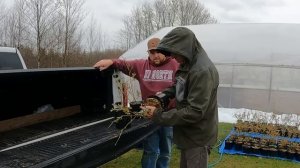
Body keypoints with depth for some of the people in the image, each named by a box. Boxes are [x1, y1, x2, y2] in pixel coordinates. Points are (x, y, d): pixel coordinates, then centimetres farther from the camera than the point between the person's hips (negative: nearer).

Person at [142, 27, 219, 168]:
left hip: (198, 136, -9)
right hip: (187, 133, 9)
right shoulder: (187, 64, 2)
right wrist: (165, 94, -2)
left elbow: (195, 112, -29)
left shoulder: (203, 71, -28)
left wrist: (159, 116, -26)